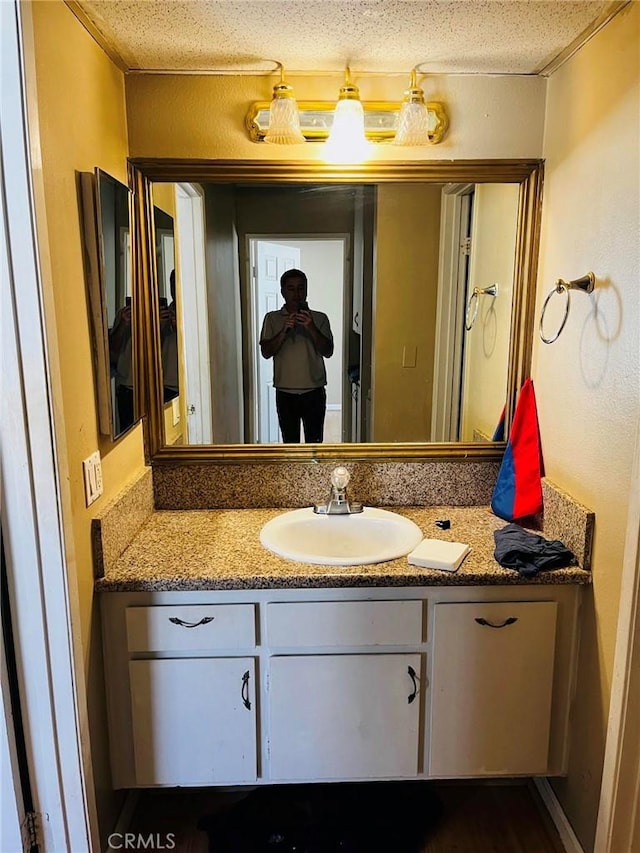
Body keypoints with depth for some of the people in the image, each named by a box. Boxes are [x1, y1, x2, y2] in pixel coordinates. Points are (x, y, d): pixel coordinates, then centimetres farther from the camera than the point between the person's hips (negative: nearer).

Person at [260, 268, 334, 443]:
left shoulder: (319, 318, 1)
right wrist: (284, 330, -21)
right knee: (290, 443, 10)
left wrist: (311, 328, -22)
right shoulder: (272, 318, 3)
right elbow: (266, 352, -7)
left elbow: (328, 351, -8)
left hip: (314, 391, 0)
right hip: (285, 392, 1)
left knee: (314, 443, 5)